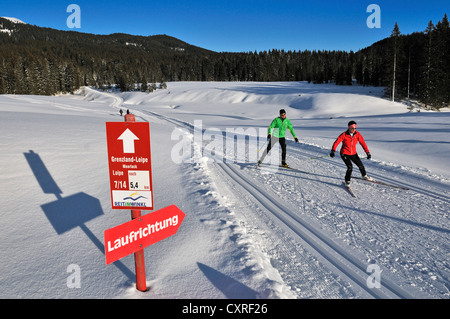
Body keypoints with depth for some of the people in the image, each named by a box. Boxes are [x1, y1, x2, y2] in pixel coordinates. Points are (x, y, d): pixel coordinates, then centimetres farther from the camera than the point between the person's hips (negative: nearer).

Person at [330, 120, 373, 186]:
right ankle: (347, 181, 4)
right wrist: (333, 151, -37)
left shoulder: (357, 134, -8)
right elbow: (336, 142, -23)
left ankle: (364, 176, 44)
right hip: (344, 154, -4)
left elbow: (363, 143, -5)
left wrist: (368, 152, -10)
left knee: (360, 165, 12)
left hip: (353, 153, 5)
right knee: (350, 167, -18)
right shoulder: (344, 135, -18)